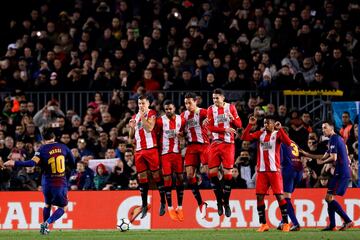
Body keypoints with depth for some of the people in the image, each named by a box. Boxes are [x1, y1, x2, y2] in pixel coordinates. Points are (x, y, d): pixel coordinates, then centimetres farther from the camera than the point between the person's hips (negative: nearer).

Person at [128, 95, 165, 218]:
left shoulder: (151, 114, -1)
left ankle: (163, 203, 1)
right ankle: (144, 206, 10)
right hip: (139, 150, 6)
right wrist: (131, 127, 1)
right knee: (141, 177, 6)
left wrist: (142, 116, -15)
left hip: (151, 148, -6)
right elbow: (131, 137, 20)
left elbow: (149, 128, -17)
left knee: (156, 174, -5)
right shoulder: (135, 117, 18)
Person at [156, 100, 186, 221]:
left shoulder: (181, 120, 5)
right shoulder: (160, 121, -3)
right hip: (165, 153, -2)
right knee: (167, 179, -4)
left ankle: (180, 207, 8)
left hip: (178, 152, 2)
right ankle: (170, 208, 3)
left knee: (180, 178, 1)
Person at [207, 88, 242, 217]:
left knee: (228, 173, -4)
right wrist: (225, 129, -16)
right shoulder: (211, 109, 6)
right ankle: (219, 201, 9)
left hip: (228, 143, -2)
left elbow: (239, 125, 2)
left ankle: (226, 203, 5)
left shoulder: (230, 108, 4)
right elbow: (211, 127, -4)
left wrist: (232, 118, -19)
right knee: (212, 172, -5)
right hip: (215, 143, 2)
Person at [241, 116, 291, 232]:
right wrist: (250, 125, -6)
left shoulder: (277, 134, 0)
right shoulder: (260, 134, 11)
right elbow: (245, 137, 2)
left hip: (274, 170, -4)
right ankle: (263, 224, 9)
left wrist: (280, 129, -22)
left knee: (279, 195, -6)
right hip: (262, 170, 4)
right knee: (259, 196, 0)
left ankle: (285, 223, -1)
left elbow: (288, 143, -18)